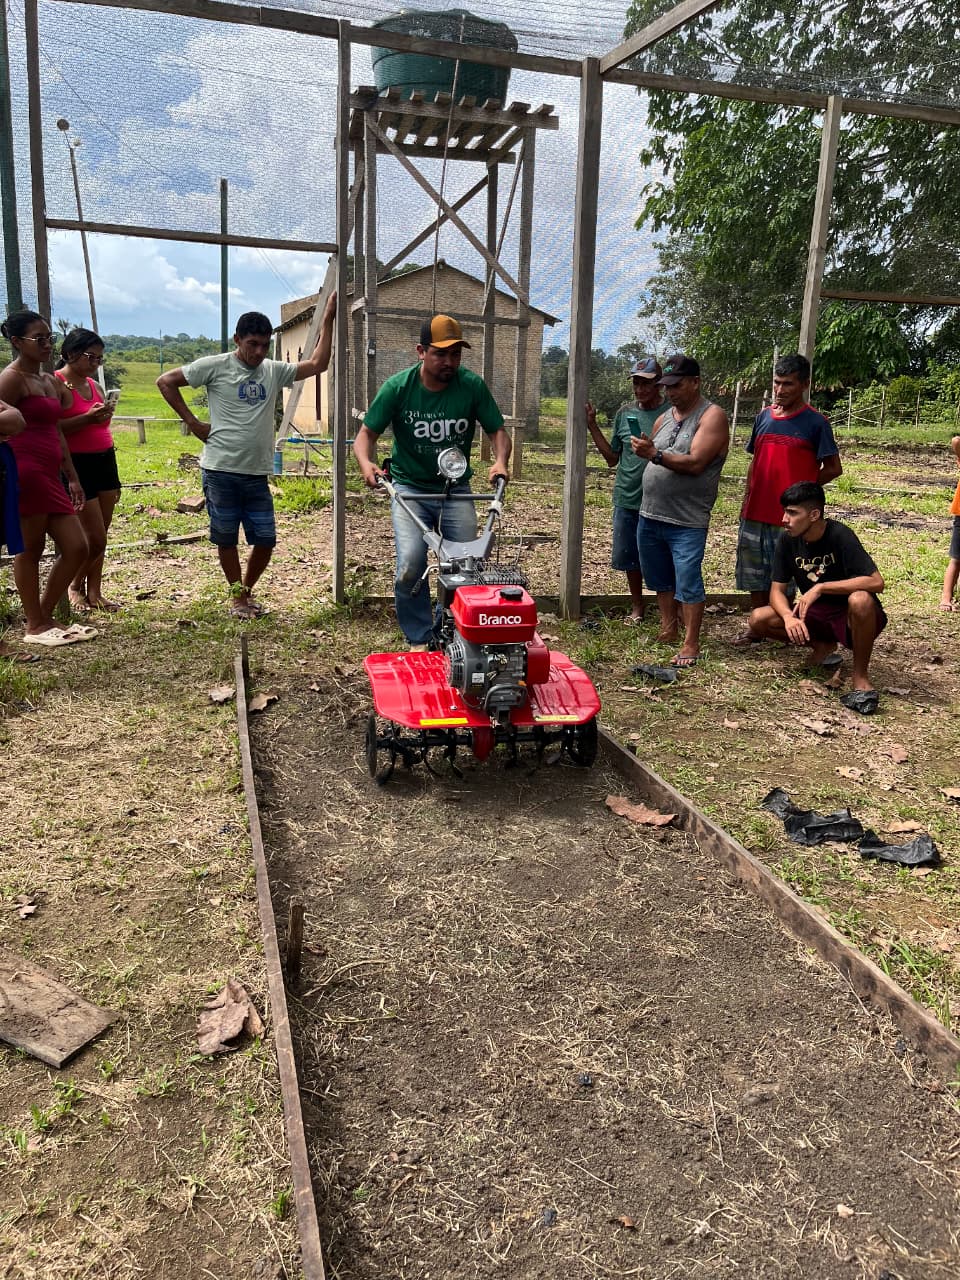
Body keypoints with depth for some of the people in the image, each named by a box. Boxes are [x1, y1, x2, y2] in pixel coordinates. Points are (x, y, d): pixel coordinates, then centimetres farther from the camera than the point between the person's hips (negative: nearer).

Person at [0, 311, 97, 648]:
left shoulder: (51, 381, 20)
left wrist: (72, 478, 20)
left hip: (50, 477, 9)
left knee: (76, 548, 8)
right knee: (30, 550, 0)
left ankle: (45, 616, 20)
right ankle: (35, 626, 11)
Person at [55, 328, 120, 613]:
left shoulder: (95, 385, 14)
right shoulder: (55, 383, -9)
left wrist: (114, 478, 21)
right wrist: (87, 418, -25)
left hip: (105, 462, 7)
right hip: (78, 465, -7)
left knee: (101, 536, 9)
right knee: (96, 539, -5)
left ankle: (94, 592, 19)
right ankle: (75, 586, 18)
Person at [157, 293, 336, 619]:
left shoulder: (274, 371, 9)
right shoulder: (215, 366, -4)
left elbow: (317, 364, 3)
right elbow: (165, 381, 0)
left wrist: (327, 318, 1)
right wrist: (192, 421, -4)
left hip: (257, 474, 4)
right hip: (220, 472, -4)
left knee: (266, 539, 5)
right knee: (226, 538, 6)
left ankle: (247, 590, 28)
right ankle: (237, 596, 23)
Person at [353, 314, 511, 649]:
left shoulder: (472, 386, -7)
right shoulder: (398, 387, -9)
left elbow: (497, 431, 1)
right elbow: (366, 434, -4)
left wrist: (500, 461, -21)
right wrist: (366, 462, -26)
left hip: (456, 489, 2)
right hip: (410, 486, -2)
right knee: (411, 564, -20)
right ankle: (419, 641, -4)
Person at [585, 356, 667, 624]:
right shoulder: (625, 413, 7)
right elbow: (612, 458, 11)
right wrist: (592, 426, 4)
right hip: (627, 498, 4)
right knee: (629, 556, 13)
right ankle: (637, 608, 30)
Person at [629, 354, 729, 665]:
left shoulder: (712, 416, -7)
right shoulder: (663, 418, 14)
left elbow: (695, 463, -19)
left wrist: (655, 454, -23)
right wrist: (643, 450, 1)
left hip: (687, 522, -7)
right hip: (651, 515, 7)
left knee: (688, 584, -5)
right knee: (661, 579, 16)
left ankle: (691, 644, 3)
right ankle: (668, 630, 30)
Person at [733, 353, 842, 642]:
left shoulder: (815, 422, -6)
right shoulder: (764, 416, 9)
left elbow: (833, 468, -3)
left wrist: (799, 489, -4)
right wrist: (746, 501, 11)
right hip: (756, 513, 5)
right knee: (755, 575, 13)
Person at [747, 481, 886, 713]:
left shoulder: (839, 536, -23)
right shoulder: (787, 538, -8)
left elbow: (876, 582, -31)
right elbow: (777, 590, -7)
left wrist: (821, 587, -34)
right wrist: (789, 617, -28)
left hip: (851, 617, -5)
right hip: (816, 615, 5)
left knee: (860, 600, -40)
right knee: (759, 620, -15)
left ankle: (861, 676, -19)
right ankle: (822, 645, 7)